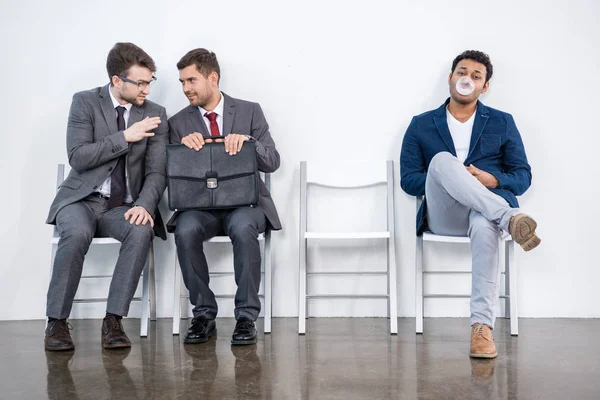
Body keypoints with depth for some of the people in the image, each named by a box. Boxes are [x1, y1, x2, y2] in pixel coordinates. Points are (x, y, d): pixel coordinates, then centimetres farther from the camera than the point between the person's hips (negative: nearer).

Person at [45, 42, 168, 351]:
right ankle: (57, 322, -19)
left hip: (124, 206, 2)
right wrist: (125, 137, -17)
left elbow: (156, 171, -2)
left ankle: (113, 321, -23)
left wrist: (144, 205, -21)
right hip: (82, 198, -2)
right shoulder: (85, 102, -2)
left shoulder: (155, 115, 4)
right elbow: (78, 158, -12)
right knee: (77, 233, -35)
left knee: (142, 232, -32)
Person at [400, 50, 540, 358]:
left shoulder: (503, 123, 17)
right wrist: (446, 179, -11)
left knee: (485, 225, -39)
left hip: (485, 211, 0)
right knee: (442, 159, -30)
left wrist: (493, 179, -10)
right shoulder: (421, 125, 16)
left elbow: (523, 177, 12)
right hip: (443, 217, 0)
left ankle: (482, 326, -42)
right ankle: (510, 218, -41)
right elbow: (408, 179, 8)